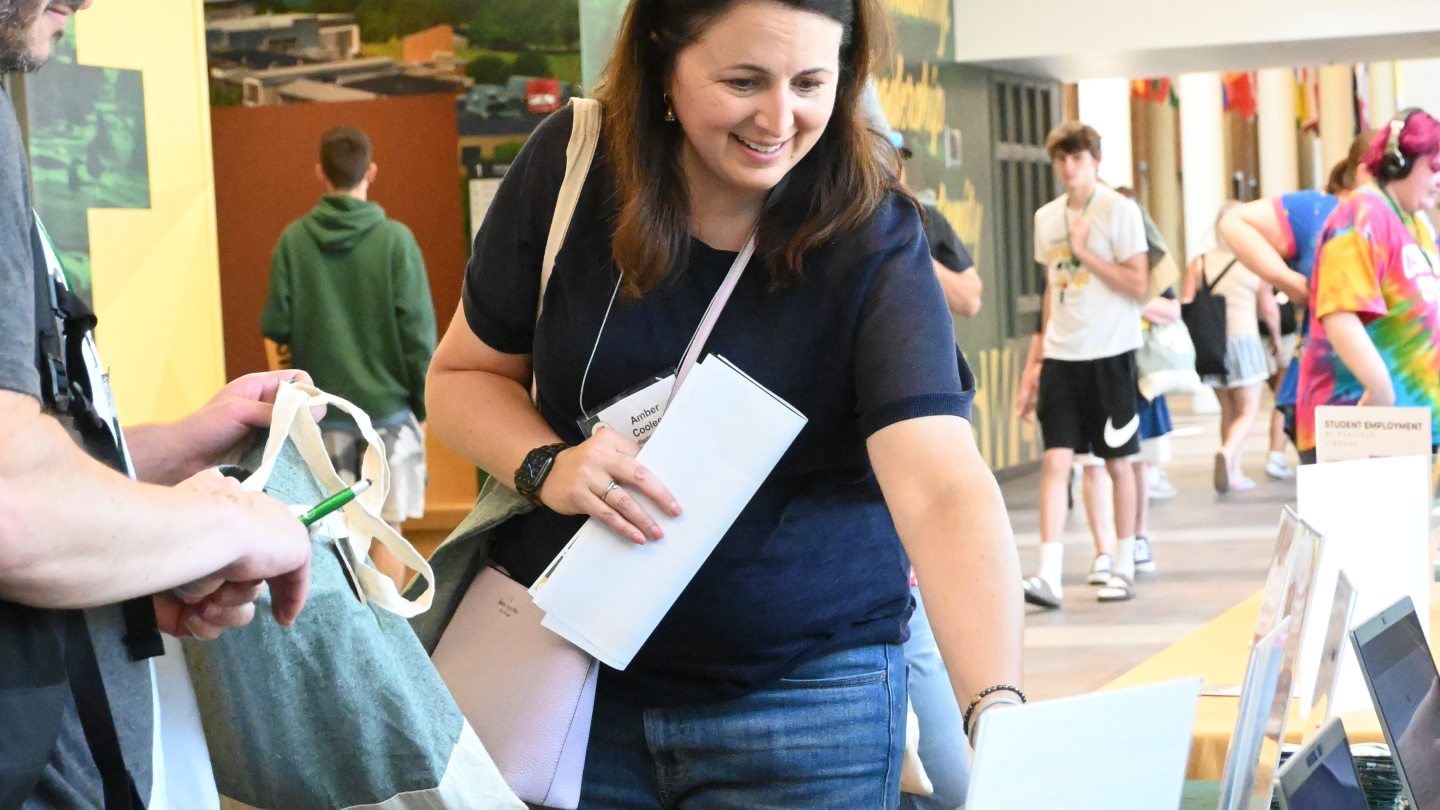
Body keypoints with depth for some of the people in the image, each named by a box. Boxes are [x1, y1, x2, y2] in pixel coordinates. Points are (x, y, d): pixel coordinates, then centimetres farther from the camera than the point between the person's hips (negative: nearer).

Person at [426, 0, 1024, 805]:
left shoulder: (871, 243, -17)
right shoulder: (570, 167, -9)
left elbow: (942, 490, -30)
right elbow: (465, 374, 4)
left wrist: (997, 707, -45)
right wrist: (546, 465, -17)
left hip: (809, 697, -2)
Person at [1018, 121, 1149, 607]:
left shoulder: (1119, 210, -6)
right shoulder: (1046, 217, 11)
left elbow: (1139, 285, -10)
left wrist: (1085, 252, -14)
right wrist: (1036, 358, 16)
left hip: (1110, 352, -4)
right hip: (1060, 356, 4)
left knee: (1117, 460, 6)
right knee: (1055, 460, -5)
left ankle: (1123, 567, 18)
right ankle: (1048, 575, -10)